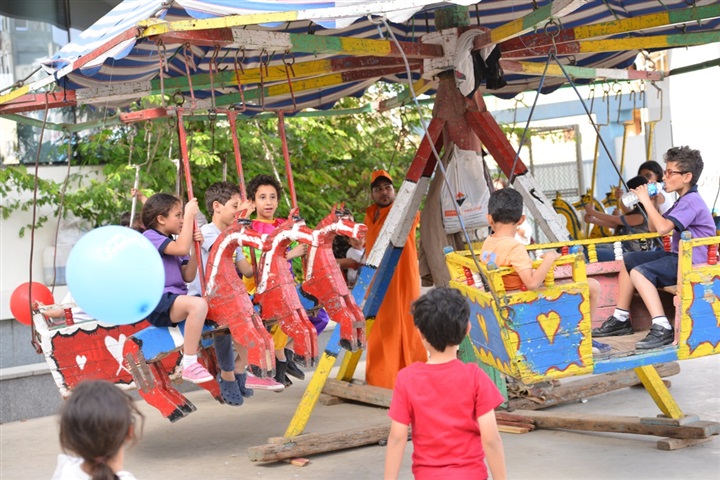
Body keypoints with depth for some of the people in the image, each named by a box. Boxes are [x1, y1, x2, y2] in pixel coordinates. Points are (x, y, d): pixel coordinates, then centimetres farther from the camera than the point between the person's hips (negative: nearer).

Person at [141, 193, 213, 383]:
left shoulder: (173, 243, 20)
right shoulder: (150, 236, -5)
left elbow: (188, 276, 12)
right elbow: (181, 249, -22)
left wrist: (195, 247, 2)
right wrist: (190, 215, -15)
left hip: (176, 300, 9)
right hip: (158, 303, -9)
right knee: (198, 304, -35)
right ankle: (190, 365, -30)